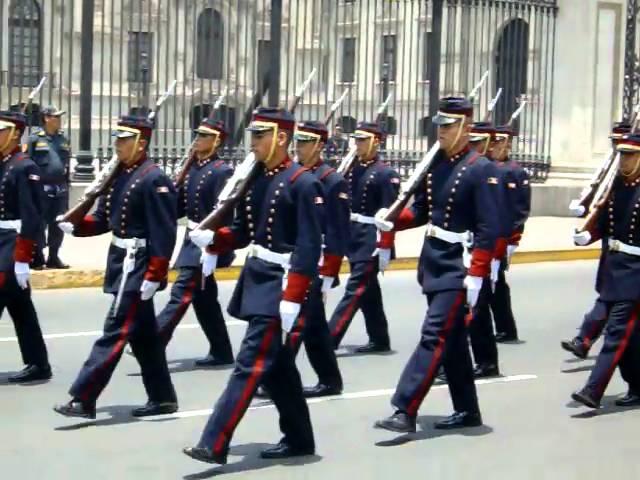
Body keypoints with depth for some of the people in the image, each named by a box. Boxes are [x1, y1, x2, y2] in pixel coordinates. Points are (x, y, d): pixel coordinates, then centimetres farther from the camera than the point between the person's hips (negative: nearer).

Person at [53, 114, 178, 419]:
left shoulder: (154, 179, -15)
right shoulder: (119, 174, 11)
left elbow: (164, 233, -19)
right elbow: (104, 218, 15)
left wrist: (154, 276, -23)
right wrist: (75, 225, -4)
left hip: (137, 267, -9)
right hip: (122, 261, 9)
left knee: (116, 331, -7)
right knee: (143, 335, 14)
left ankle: (83, 399, -7)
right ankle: (162, 398, 23)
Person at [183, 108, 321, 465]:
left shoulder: (303, 183, -13)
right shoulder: (256, 178, 11)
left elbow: (309, 248, -17)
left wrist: (293, 298, -22)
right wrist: (211, 238, -3)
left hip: (280, 282, -9)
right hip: (255, 277, 9)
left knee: (251, 364, -10)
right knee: (277, 365, 14)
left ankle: (215, 445, -12)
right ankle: (299, 439, 25)